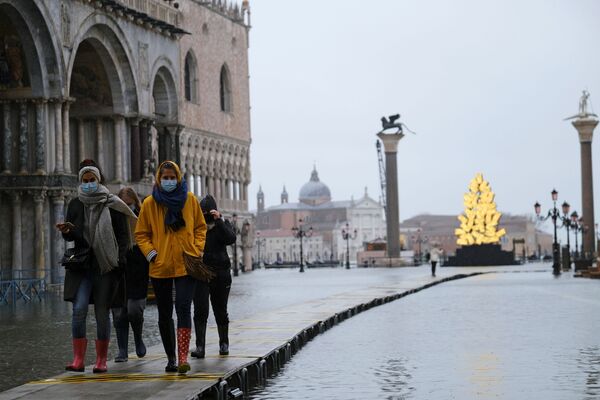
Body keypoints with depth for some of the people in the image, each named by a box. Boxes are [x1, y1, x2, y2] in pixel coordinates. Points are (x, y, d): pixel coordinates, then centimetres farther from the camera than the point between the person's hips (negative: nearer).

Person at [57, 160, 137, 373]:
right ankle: (78, 360, -10)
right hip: (82, 265, 2)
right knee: (79, 309, -12)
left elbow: (123, 235, 1)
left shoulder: (112, 204, 1)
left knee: (102, 313, 2)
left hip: (106, 266, -2)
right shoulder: (75, 204, 9)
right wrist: (67, 231, -10)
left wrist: (120, 261, -8)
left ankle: (101, 360, 10)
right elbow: (71, 236, 13)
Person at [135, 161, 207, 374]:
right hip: (160, 266, 2)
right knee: (164, 314, 10)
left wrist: (197, 250, -1)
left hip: (185, 264, -1)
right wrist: (151, 253, -7)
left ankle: (183, 358, -18)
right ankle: (171, 359, 23)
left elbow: (200, 227, 12)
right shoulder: (149, 203, 1)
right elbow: (141, 234, 7)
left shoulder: (190, 199, 3)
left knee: (183, 308, -16)